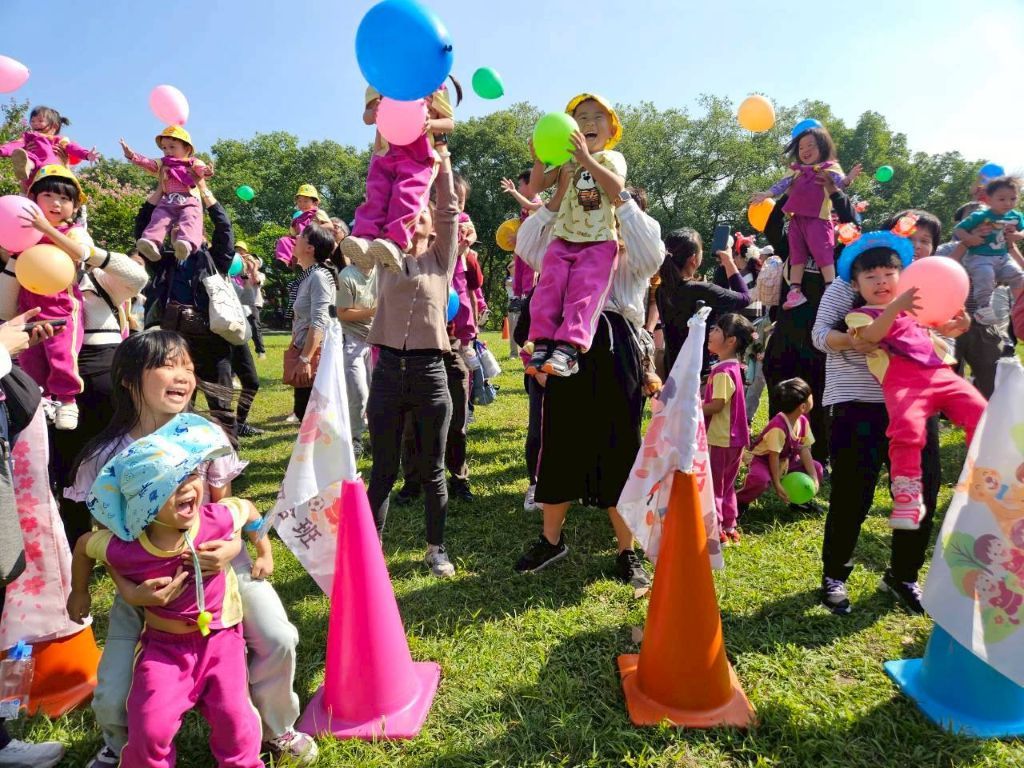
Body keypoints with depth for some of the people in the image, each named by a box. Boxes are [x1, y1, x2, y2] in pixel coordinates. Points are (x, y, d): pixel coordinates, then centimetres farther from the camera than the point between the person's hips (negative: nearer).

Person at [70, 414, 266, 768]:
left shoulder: (217, 520, -24)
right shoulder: (124, 549, -23)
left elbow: (248, 509, -1)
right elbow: (84, 545, 0)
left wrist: (264, 554, 9)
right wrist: (80, 593, 15)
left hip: (220, 636, 0)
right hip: (164, 643, 0)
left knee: (233, 715, -1)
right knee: (150, 727, -3)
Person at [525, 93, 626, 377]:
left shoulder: (612, 158, 8)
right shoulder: (565, 160, 16)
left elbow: (617, 187, -13)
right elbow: (536, 187, 11)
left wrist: (587, 159, -21)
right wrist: (539, 160, -8)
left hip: (599, 242, -3)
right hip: (564, 240, 3)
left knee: (585, 292, -21)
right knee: (548, 287, -15)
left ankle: (568, 348, -32)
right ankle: (542, 345, -18)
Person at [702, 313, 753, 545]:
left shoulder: (723, 371, -20)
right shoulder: (732, 367, 10)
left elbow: (716, 405, -24)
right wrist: (698, 403, 10)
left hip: (719, 439, -10)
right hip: (732, 438, 10)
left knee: (711, 485, 2)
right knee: (726, 485, 19)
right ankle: (729, 527, 29)